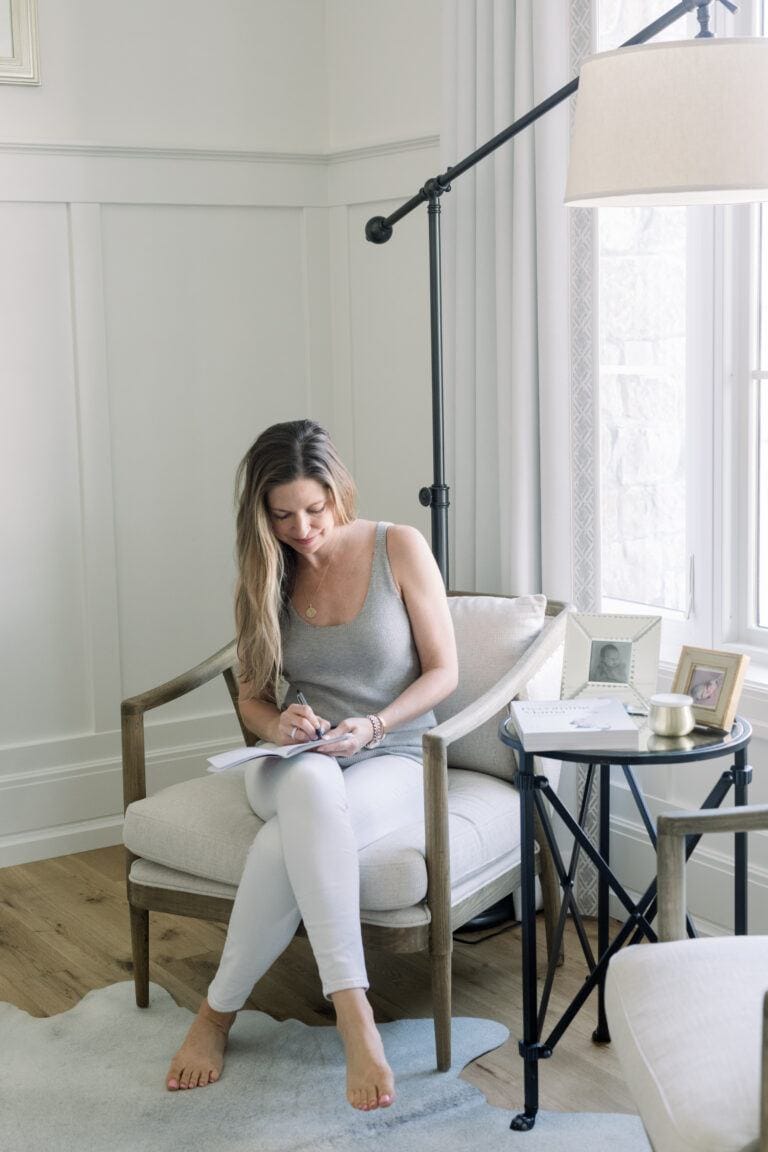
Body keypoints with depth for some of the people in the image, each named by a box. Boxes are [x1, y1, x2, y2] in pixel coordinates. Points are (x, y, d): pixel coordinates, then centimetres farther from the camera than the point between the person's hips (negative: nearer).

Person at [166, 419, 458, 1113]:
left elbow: (442, 673, -2)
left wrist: (372, 726, -19)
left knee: (287, 841, -38)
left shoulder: (399, 549, -4)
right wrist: (277, 724, -13)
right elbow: (252, 697, 12)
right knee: (310, 784, -40)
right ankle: (353, 1014, -38)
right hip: (290, 765, 2)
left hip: (390, 762, -2)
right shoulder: (264, 577, 6)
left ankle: (220, 1012, -23)